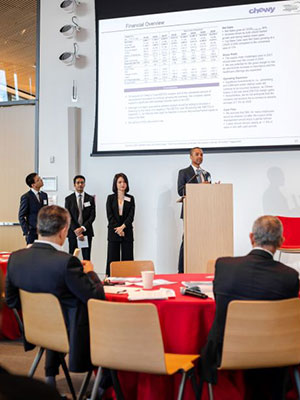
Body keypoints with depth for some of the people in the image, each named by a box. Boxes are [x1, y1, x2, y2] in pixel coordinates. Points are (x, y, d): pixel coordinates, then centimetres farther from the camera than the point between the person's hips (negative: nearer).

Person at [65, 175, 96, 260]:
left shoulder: (90, 199, 7)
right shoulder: (68, 199, 4)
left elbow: (92, 216, 0)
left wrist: (83, 228, -13)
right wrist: (76, 231, -12)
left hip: (86, 231, 1)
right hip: (73, 232, -1)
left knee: (86, 258, 0)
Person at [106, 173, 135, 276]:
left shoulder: (130, 199, 8)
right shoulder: (110, 198, 6)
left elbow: (131, 216, -1)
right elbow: (109, 216, -1)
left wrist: (122, 227, -15)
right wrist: (118, 230, -10)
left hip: (127, 232, 1)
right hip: (113, 232, -1)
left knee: (127, 258, -1)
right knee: (113, 259, -1)